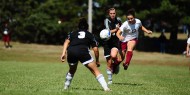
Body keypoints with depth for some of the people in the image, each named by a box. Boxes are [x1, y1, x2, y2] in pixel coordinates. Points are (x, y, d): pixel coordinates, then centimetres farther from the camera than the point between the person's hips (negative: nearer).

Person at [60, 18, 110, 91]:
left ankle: (66, 87, 32)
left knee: (71, 71, 30)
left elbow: (66, 42, 11)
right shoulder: (90, 35, 26)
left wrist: (63, 53, 3)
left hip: (71, 52, 2)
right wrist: (97, 61, 26)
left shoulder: (72, 33, 29)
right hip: (83, 52, -2)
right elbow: (95, 49, 18)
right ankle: (105, 87, -11)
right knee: (95, 70, 2)